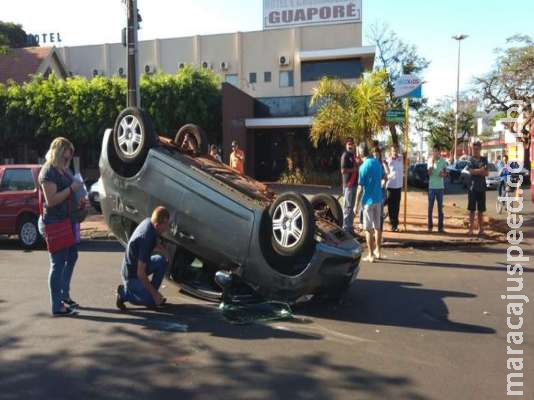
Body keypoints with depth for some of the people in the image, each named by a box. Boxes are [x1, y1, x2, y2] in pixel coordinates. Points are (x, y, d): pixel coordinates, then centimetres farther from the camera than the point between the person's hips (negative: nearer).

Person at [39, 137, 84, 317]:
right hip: (54, 223, -10)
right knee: (58, 263, -5)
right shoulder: (48, 171, -14)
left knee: (72, 257, 19)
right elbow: (51, 200, -22)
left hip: (68, 220, 10)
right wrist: (72, 189, -20)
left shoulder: (63, 170, 14)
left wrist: (80, 200, 13)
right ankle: (57, 306, 2)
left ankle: (64, 295, 34)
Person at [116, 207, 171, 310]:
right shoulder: (146, 239, -34)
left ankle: (150, 291, 10)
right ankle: (125, 292, 4)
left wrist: (163, 250, -4)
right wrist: (154, 294, -21)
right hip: (132, 275, -9)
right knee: (154, 301, -6)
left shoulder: (148, 221, -9)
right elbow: (140, 273, -30)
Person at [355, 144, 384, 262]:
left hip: (368, 200, -6)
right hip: (378, 199, 7)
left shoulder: (363, 167, -16)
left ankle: (371, 255, 5)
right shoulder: (377, 163, 4)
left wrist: (356, 205, -11)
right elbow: (383, 177, 20)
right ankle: (378, 251, 25)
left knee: (368, 228, 1)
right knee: (377, 226, 15)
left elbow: (360, 188, -16)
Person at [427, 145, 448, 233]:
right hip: (431, 186, -1)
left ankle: (440, 227, 9)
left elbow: (445, 174, 9)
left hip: (440, 187, 1)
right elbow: (429, 173, -10)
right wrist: (432, 163, -18)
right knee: (430, 207, 3)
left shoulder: (443, 161, 3)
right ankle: (430, 226, 9)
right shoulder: (430, 160, -2)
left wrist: (443, 174, -14)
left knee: (440, 207, 4)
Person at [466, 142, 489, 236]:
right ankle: (471, 228, 3)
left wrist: (476, 171, -11)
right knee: (472, 210, -1)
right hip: (472, 187, -2)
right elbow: (471, 171, -12)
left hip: (481, 188, 2)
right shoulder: (470, 159, 3)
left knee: (481, 210, 6)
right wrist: (481, 170, -6)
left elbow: (487, 173, 1)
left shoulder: (484, 159, 9)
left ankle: (481, 228, 14)